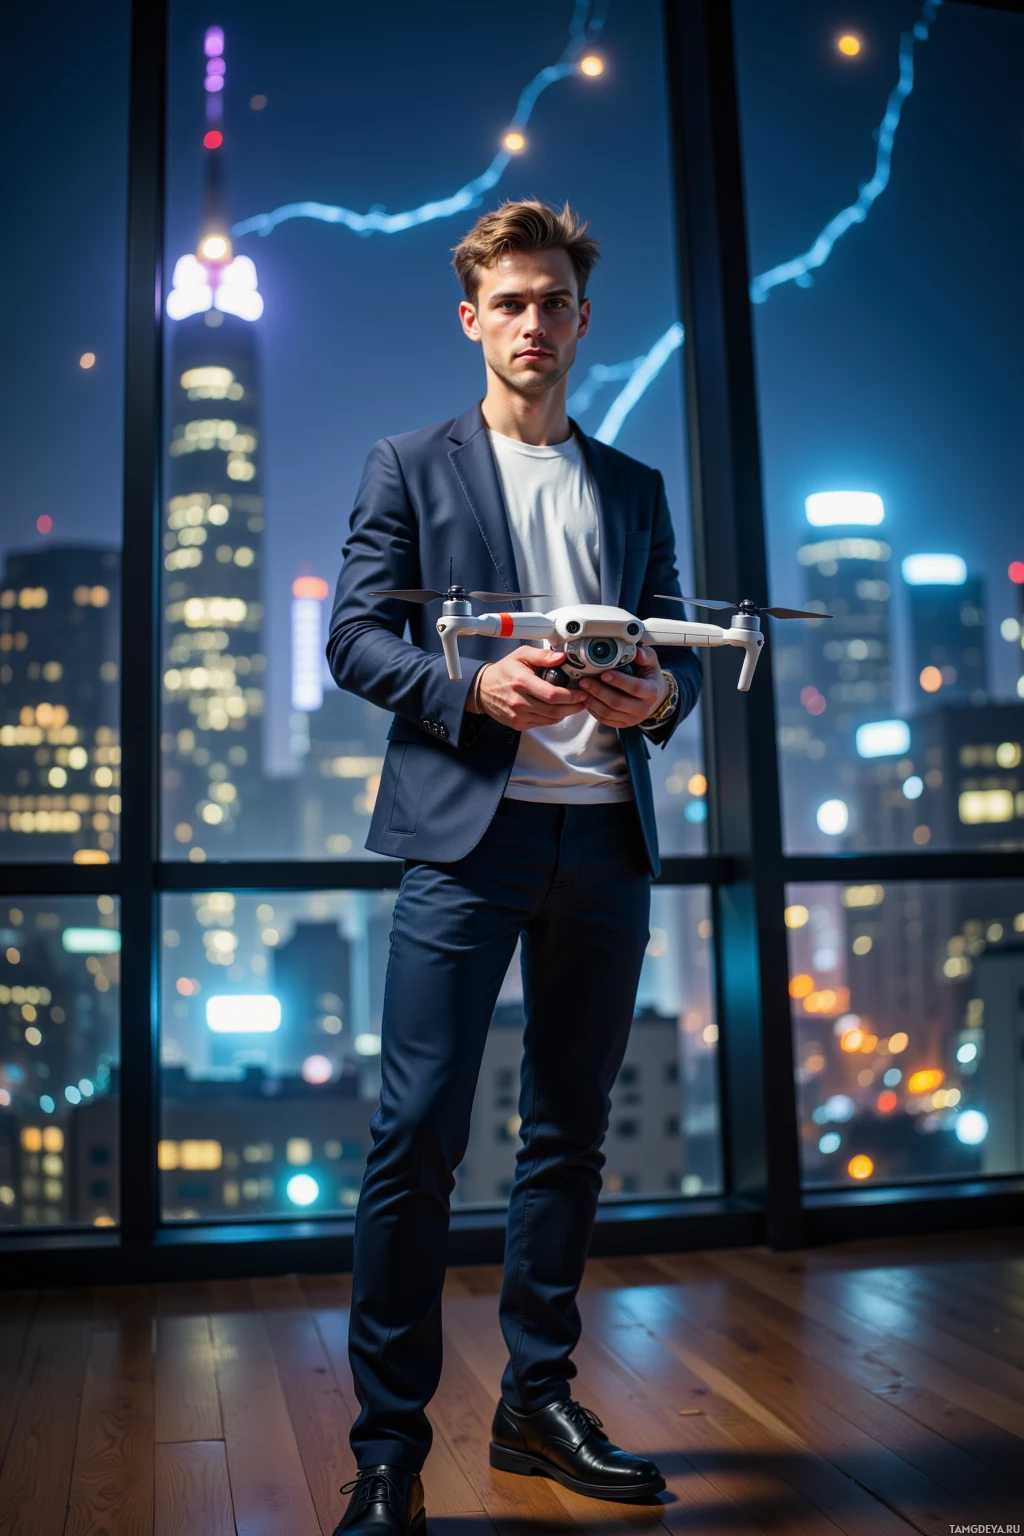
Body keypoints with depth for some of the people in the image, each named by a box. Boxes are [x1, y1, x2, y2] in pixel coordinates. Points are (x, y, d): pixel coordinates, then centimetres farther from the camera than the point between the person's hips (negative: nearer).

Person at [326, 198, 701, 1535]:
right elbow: (355, 637, 1)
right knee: (418, 1133, -8)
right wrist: (477, 687, -17)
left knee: (570, 1129, 10)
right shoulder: (411, 465, 10)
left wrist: (659, 694, -8)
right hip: (468, 828, -4)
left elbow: (679, 653, 16)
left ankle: (539, 1400, 25)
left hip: (606, 836, 4)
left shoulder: (635, 489, 20)